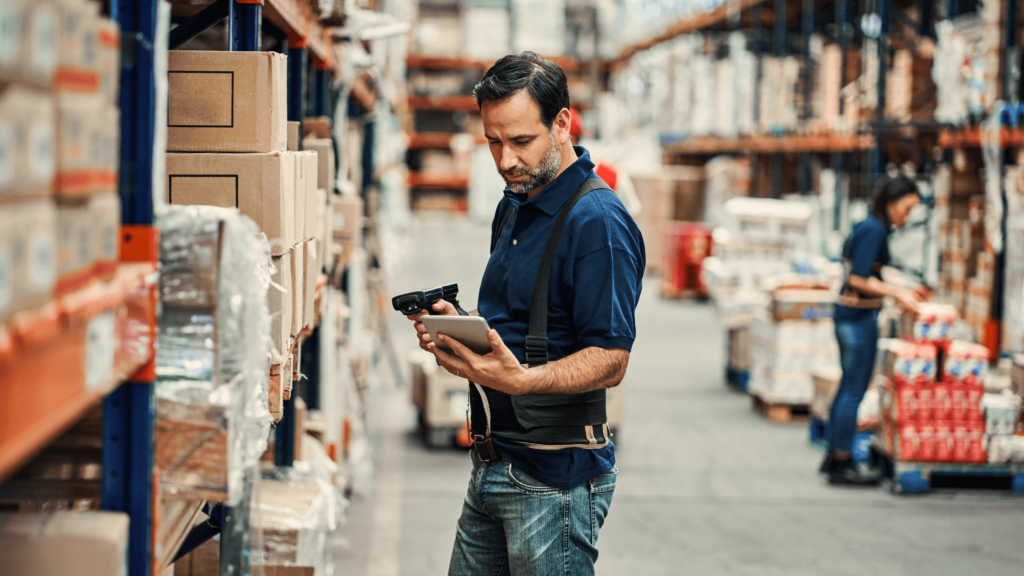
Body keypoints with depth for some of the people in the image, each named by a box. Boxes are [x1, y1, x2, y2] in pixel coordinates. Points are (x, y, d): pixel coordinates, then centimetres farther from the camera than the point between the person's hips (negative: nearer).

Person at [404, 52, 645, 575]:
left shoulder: (597, 222, -16)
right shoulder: (513, 208, 14)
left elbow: (610, 361, -20)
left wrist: (518, 379, -34)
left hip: (556, 478, -9)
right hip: (492, 466, 9)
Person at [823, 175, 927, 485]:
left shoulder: (868, 226, 13)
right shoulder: (875, 230, -16)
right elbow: (858, 279, -22)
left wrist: (901, 289, 17)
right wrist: (897, 293, -17)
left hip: (849, 313, 10)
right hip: (859, 316, -10)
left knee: (848, 386, 17)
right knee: (855, 389, -3)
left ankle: (835, 457, 25)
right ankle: (842, 464, 3)